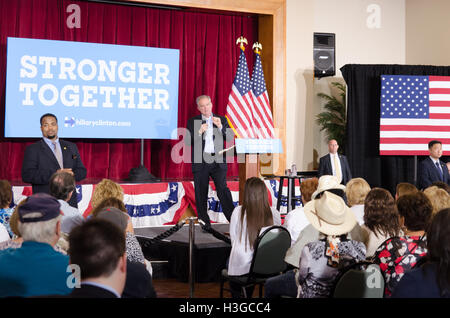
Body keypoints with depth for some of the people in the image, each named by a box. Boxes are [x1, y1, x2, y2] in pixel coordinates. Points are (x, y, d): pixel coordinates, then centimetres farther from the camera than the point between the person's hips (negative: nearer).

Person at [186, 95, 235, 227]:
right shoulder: (193, 121, 8)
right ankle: (204, 223, 13)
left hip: (218, 161, -1)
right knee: (201, 194, 4)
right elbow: (188, 142, 1)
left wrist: (220, 126, -12)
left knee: (223, 189, -11)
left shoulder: (221, 120, 11)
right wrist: (199, 132, -14)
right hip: (200, 162, 1)